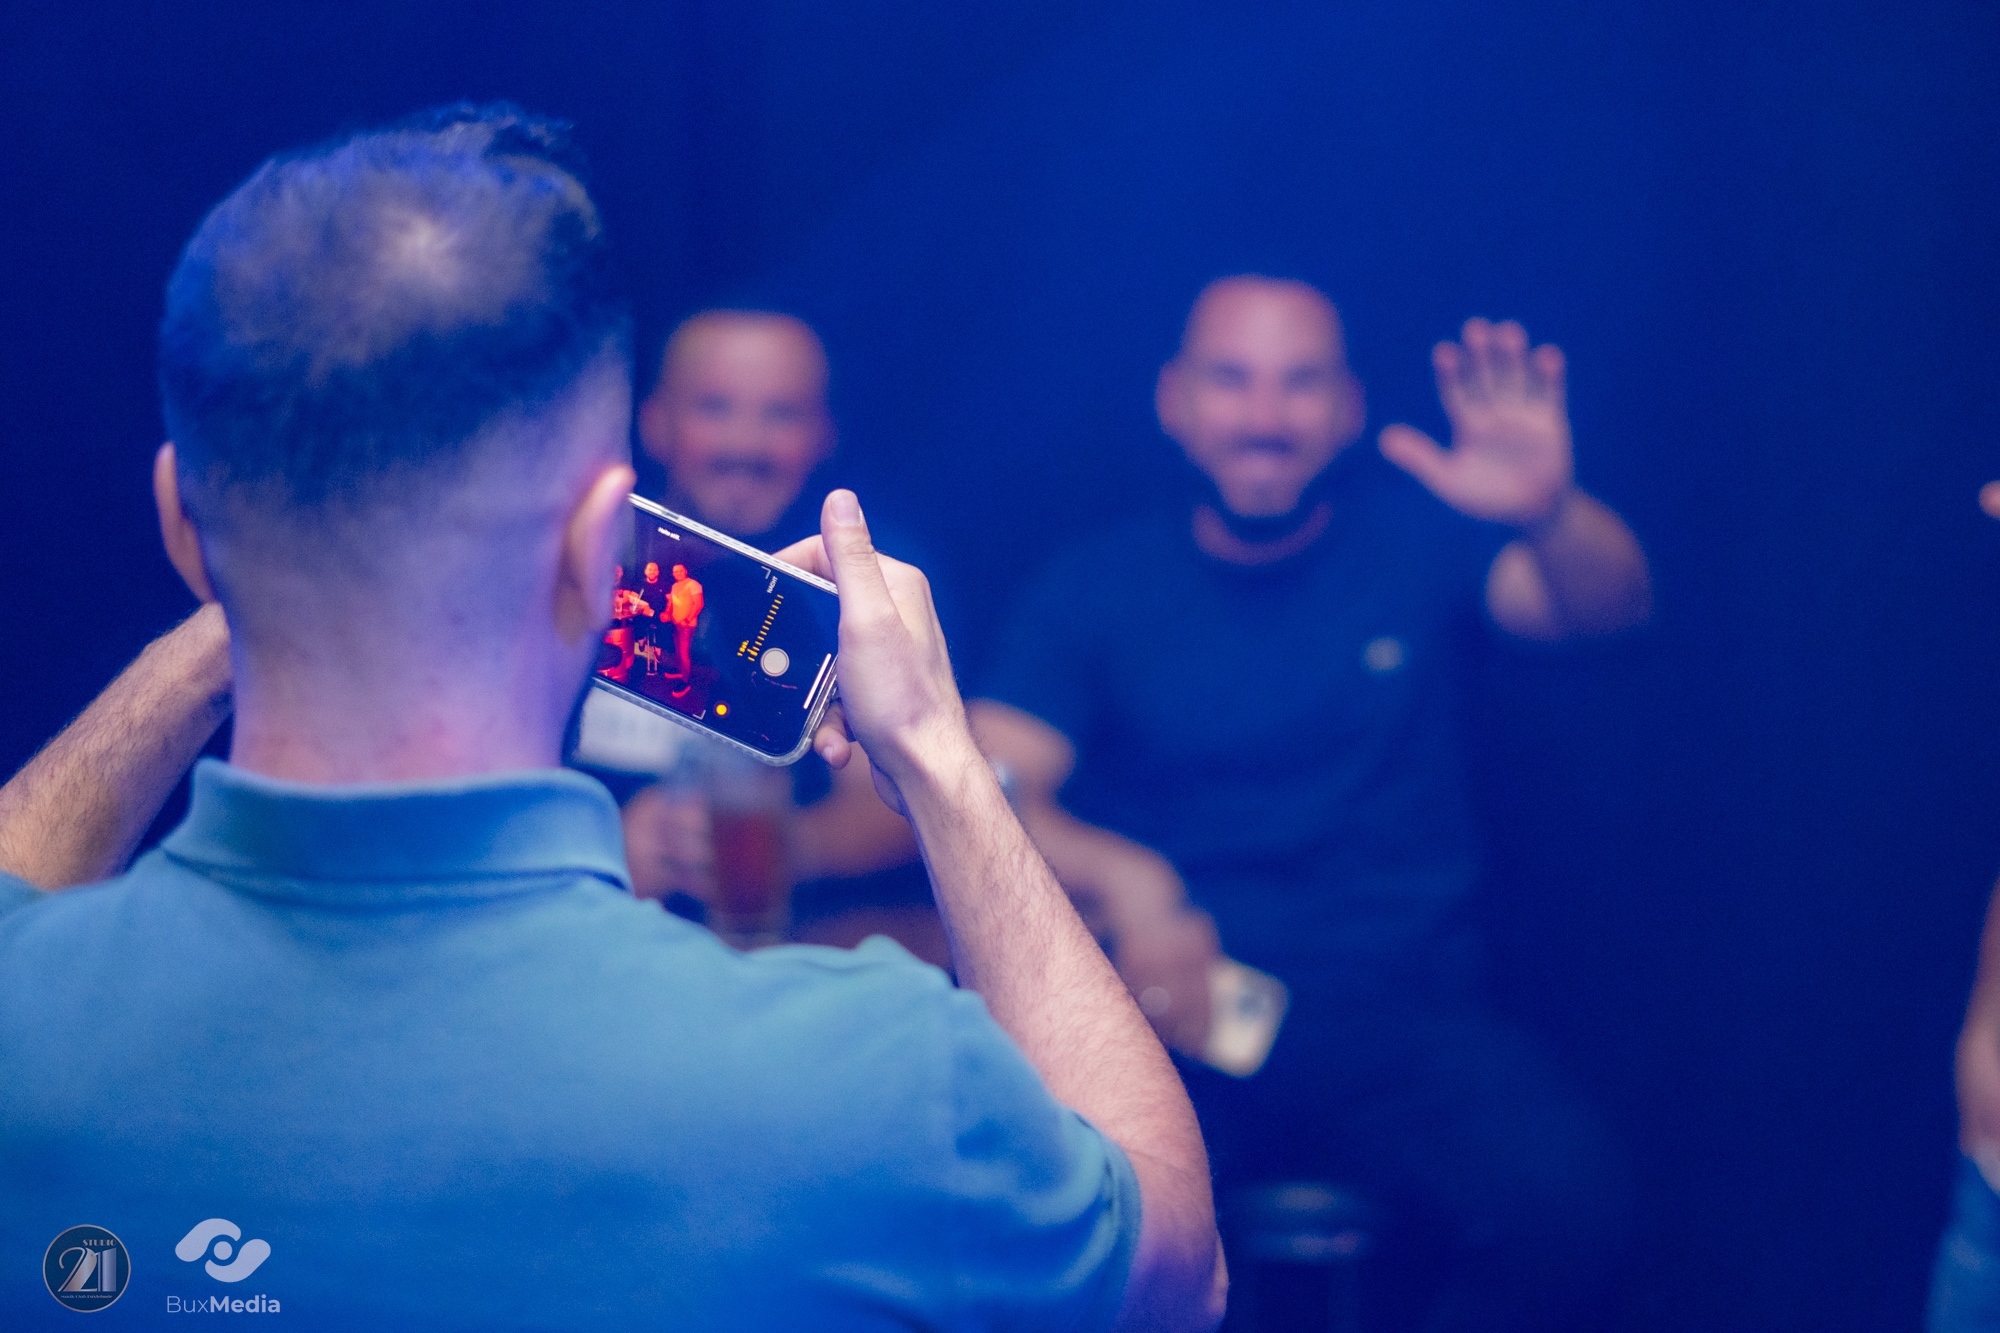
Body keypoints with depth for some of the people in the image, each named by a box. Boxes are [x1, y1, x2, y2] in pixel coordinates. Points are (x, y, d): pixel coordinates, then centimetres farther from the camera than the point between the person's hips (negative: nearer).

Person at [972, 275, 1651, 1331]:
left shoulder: (1414, 531, 11)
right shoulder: (1098, 588, 9)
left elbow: (1608, 606, -5)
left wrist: (1549, 515, -30)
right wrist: (1121, 880, -25)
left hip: (1396, 1015, 1)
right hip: (1166, 1015, -1)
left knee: (1560, 1202, -30)